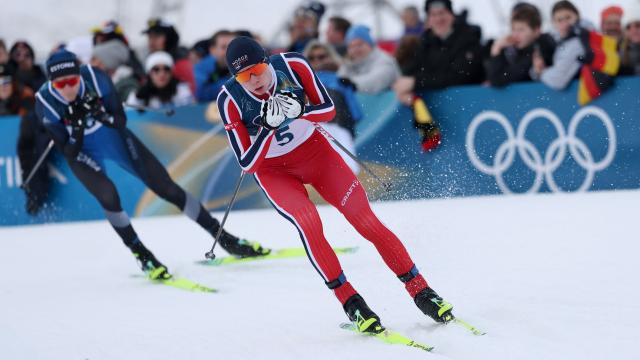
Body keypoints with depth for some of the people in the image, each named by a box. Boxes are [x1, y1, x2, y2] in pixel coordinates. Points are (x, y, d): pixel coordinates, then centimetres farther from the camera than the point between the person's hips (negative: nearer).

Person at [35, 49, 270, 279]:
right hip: (82, 153, -1)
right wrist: (77, 126, -40)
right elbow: (68, 152, -22)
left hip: (114, 137, 2)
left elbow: (121, 121, -17)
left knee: (167, 188, -1)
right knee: (108, 196, -28)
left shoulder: (94, 78, -26)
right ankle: (143, 256, -9)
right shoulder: (45, 102, -27)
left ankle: (225, 239, 10)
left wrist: (102, 116, -37)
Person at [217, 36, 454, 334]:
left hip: (313, 150, 2)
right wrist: (269, 126, -38)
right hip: (272, 170, -1)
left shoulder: (292, 66, -22)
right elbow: (247, 164, -23)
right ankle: (350, 302, -15)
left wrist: (299, 111, -32)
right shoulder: (230, 100, -25)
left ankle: (420, 290, -1)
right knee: (308, 222, -27)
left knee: (364, 217, -9)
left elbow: (329, 110, -12)